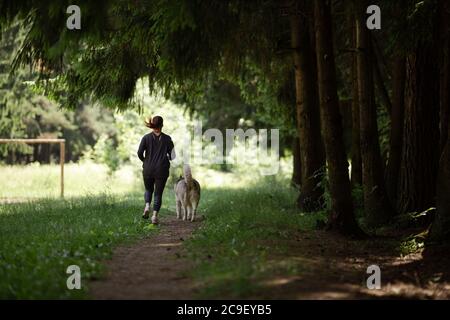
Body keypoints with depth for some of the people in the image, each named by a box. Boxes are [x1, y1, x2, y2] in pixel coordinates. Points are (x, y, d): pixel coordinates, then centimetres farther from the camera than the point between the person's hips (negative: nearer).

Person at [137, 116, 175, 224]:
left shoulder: (146, 137, -3)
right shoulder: (167, 139, -4)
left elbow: (139, 153, -8)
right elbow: (172, 155, -3)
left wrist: (145, 160, 11)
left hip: (148, 169, 1)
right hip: (162, 170, -1)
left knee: (148, 189, 23)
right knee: (158, 193, 8)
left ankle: (147, 206, -1)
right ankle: (155, 216, -2)